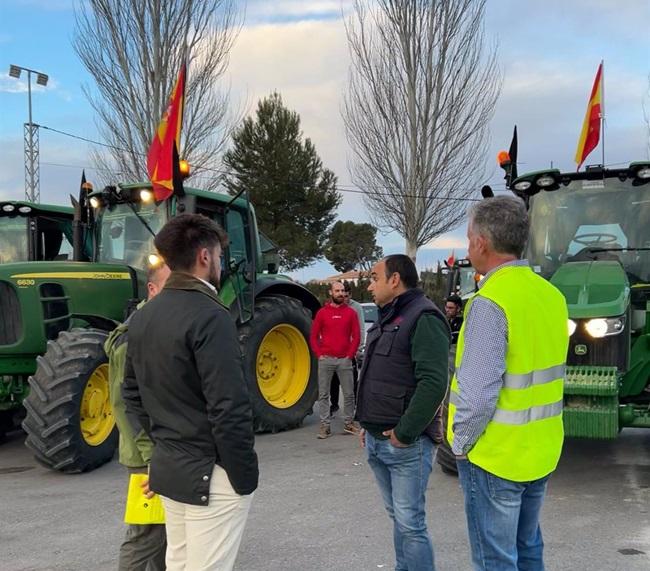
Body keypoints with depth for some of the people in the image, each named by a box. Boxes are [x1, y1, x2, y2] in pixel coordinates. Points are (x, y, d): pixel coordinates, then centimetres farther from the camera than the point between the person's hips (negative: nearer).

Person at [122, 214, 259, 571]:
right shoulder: (209, 316, -20)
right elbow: (229, 408, -23)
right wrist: (245, 476, -13)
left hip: (167, 468, 8)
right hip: (210, 474, -8)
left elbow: (132, 394, 14)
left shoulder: (143, 317, 6)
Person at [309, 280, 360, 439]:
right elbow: (314, 336, 5)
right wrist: (319, 354, -4)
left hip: (345, 360, 1)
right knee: (323, 394, 2)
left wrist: (350, 355, -3)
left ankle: (348, 423, 19)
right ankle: (325, 426, 9)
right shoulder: (322, 312, 4)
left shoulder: (351, 312, 5)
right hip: (326, 360, 0)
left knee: (349, 393, 5)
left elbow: (356, 336, 4)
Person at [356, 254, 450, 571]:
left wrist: (404, 433, -20)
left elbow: (433, 382, -24)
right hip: (377, 440, 9)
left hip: (405, 443, -9)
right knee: (398, 518, 18)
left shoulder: (423, 317, -14)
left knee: (410, 523, -4)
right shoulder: (387, 318, 17)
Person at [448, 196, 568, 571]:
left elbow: (478, 393, -24)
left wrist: (461, 444, -10)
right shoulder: (551, 295, 3)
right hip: (540, 452, 8)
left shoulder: (490, 302, -22)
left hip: (495, 455, -8)